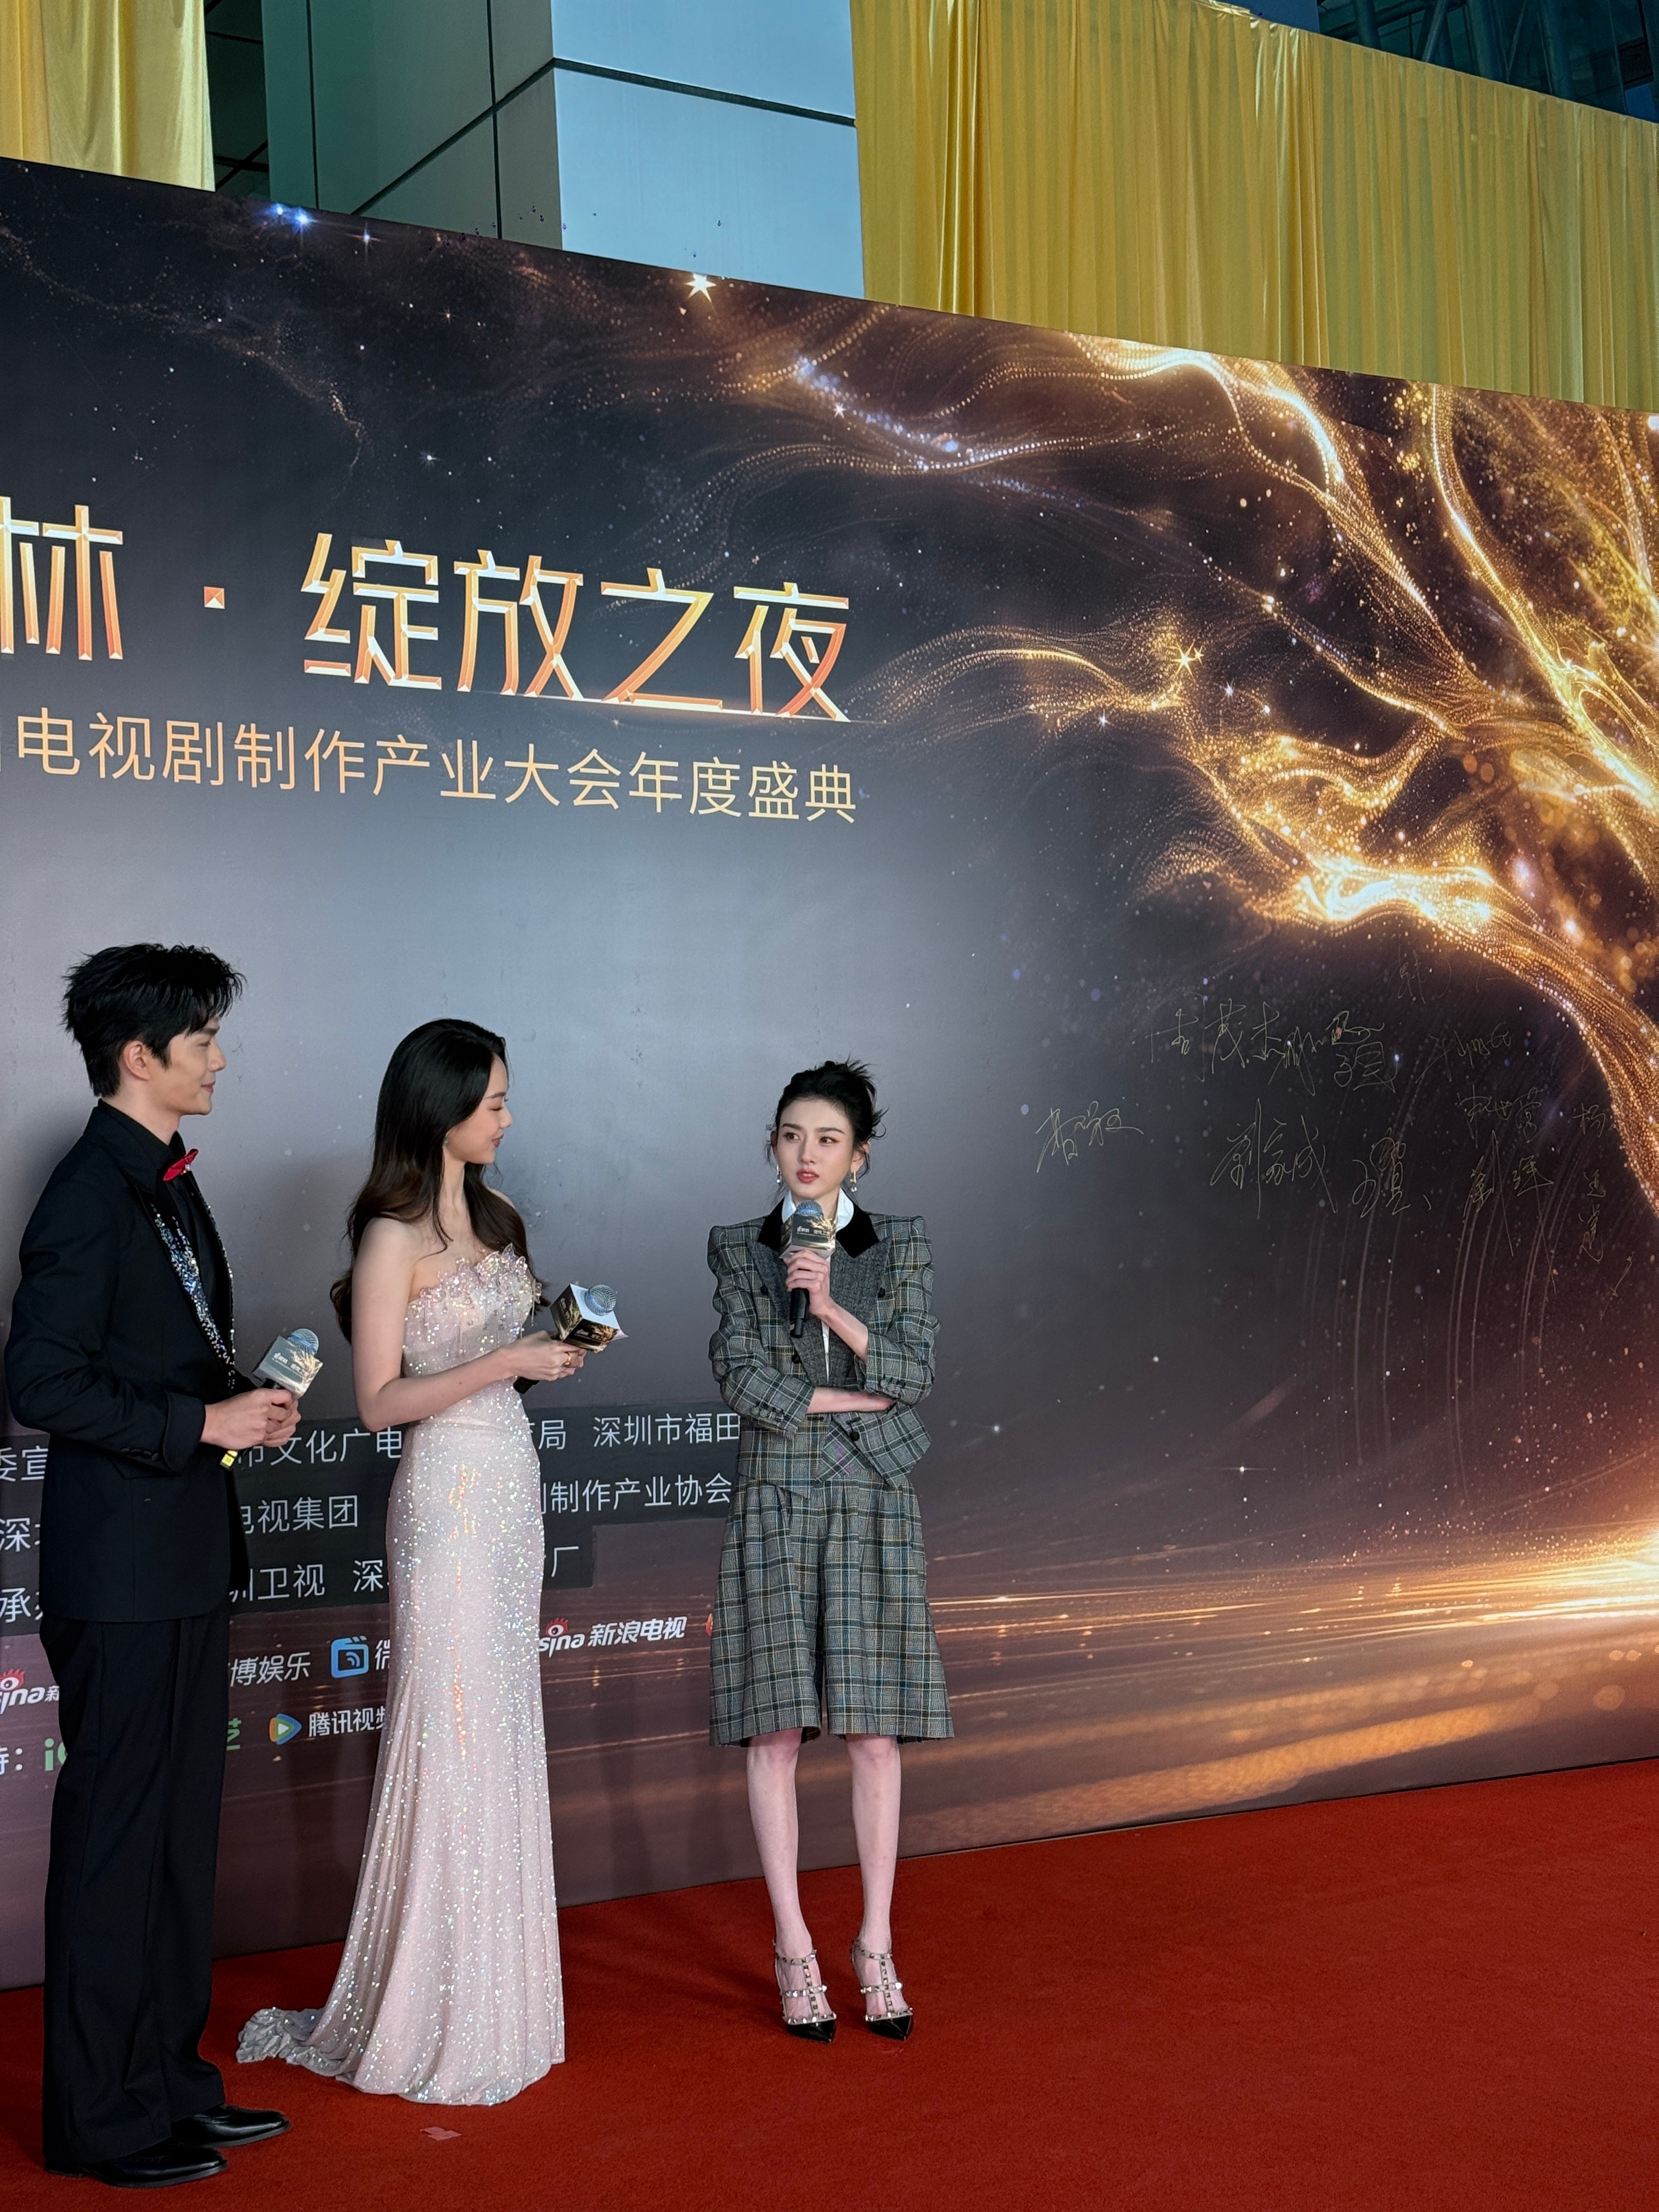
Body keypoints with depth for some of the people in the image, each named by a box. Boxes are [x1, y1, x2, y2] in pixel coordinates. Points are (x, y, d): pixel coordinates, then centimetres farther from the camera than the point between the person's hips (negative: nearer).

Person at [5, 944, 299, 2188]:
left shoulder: (167, 1184, 14)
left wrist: (244, 1408, 5)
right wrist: (204, 1421, -18)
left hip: (186, 1560, 9)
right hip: (123, 1568, -9)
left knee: (181, 1827, 16)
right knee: (118, 1834, 1)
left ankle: (170, 2077, 28)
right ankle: (100, 2117, 14)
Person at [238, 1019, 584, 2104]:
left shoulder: (492, 1215, 12)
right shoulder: (394, 1237, -12)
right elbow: (380, 1399, -14)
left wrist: (560, 1342, 2)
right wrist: (508, 1363, -20)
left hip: (514, 1484, 8)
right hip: (450, 1493, -8)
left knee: (507, 1730, 11)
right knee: (453, 1736, -3)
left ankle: (496, 1999, 22)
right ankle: (439, 2021, 10)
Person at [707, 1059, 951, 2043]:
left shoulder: (902, 1247, 6)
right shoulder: (740, 1250, 5)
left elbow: (916, 1369, -5)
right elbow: (742, 1378, -5)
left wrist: (834, 1309, -17)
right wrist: (851, 1403, -9)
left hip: (872, 1513, 1)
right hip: (776, 1509, 0)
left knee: (876, 1731, 1)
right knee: (777, 1731, 0)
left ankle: (877, 1946, 13)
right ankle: (795, 1951, 11)